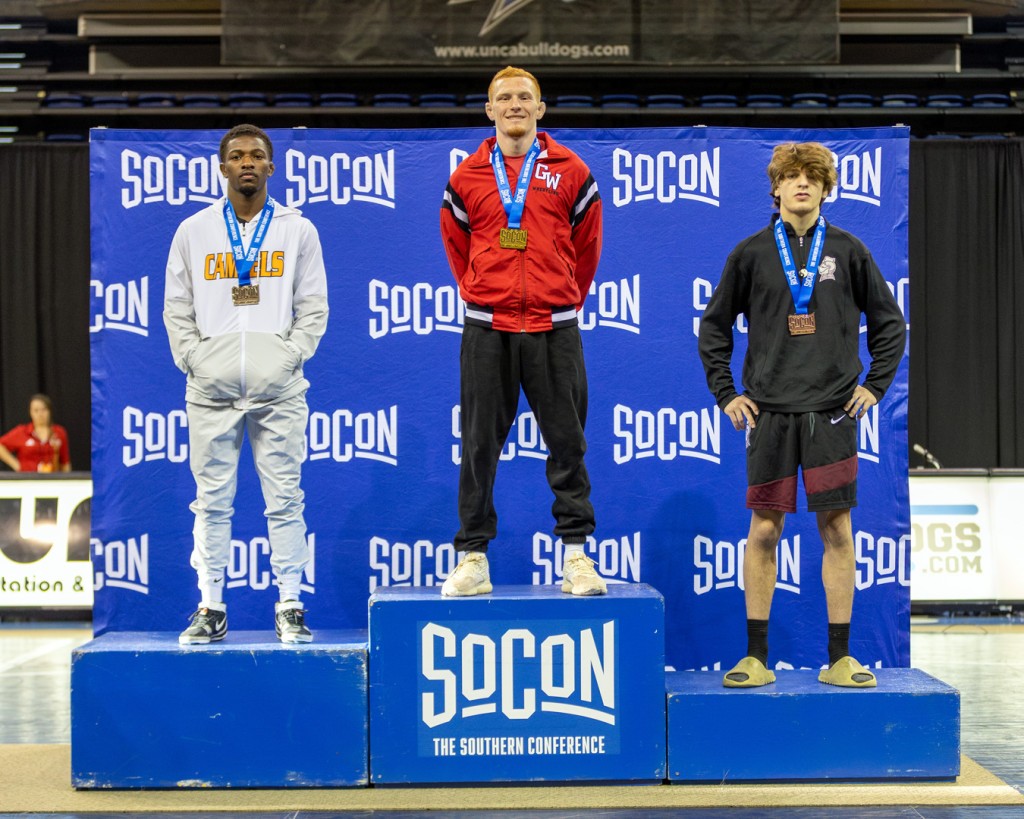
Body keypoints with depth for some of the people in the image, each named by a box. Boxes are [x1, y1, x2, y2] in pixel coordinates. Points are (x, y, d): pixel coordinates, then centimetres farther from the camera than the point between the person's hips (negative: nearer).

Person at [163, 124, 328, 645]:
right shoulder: (194, 230, 10)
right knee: (212, 501, 3)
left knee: (285, 499, 0)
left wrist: (292, 357, -5)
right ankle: (211, 608, 10)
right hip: (211, 389, 1)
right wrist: (193, 359, -1)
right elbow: (177, 306, 11)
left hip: (279, 388, -1)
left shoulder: (298, 230, 8)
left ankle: (289, 608, 7)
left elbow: (313, 306, 7)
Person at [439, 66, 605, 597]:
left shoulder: (570, 171, 5)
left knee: (567, 443, 2)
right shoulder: (466, 177, 7)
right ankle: (473, 558, 8)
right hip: (487, 329, 1)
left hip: (553, 327, 0)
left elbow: (587, 244, 14)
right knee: (479, 447, 2)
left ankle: (576, 554, 10)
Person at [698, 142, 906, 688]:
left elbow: (889, 322, 14)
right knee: (764, 529, 0)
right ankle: (756, 657, 8)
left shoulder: (847, 250, 6)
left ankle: (840, 658, 8)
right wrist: (724, 393, 6)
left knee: (837, 529, 1)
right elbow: (714, 326, 13)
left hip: (833, 410, 0)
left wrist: (876, 384, 6)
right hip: (770, 412, 0)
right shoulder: (752, 253, 5)